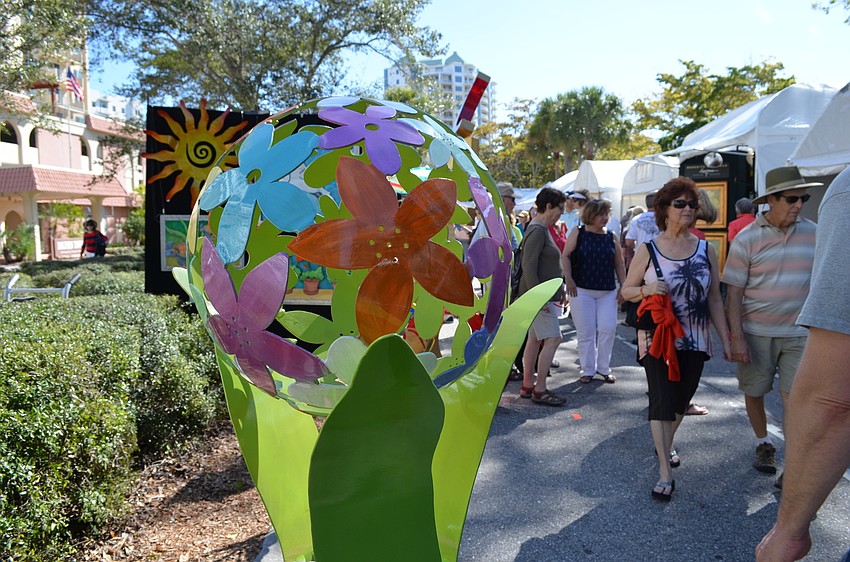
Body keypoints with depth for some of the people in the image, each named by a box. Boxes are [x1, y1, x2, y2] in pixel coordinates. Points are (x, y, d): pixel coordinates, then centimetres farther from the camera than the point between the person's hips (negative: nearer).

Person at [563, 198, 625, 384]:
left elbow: (619, 264, 11)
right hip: (582, 290, -3)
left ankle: (604, 368, 16)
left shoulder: (611, 236, 8)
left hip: (607, 292, 3)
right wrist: (569, 279, -14)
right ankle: (587, 370, 13)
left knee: (608, 329, -1)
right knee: (586, 331, 1)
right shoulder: (578, 233, 0)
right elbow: (566, 256, -4)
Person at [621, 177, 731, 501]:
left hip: (694, 340, 3)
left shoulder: (706, 250, 5)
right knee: (662, 401, -6)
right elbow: (626, 291, 2)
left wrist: (725, 340, 5)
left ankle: (665, 446, 40)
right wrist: (646, 290, -20)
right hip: (656, 338, -3)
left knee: (682, 400, 14)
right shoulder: (648, 250, -3)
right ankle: (665, 473, 0)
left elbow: (715, 299, 8)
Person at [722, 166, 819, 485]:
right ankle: (763, 444, 35)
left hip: (798, 332, 1)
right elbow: (733, 293, -7)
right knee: (754, 391, 12)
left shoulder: (813, 233, 2)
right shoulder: (747, 238, -7)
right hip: (756, 332, -1)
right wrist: (737, 338, -12)